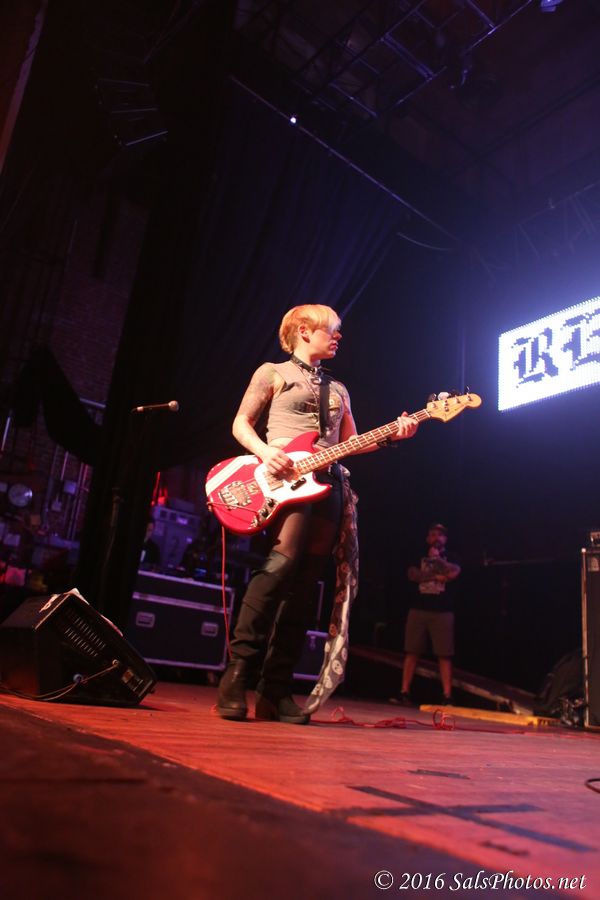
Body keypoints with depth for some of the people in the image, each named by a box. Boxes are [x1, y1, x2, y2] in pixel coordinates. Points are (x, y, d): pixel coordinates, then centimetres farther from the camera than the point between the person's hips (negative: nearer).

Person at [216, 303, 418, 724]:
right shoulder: (272, 372, 12)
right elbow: (240, 423, 7)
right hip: (284, 479, -5)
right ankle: (239, 672, -20)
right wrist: (265, 451, -13)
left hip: (327, 484, 6)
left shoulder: (338, 389, 27)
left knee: (305, 585, -1)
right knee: (283, 560, -28)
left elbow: (350, 444, 22)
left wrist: (393, 434, 7)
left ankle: (276, 691, 2)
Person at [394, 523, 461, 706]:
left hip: (442, 611, -1)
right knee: (412, 652, 0)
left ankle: (447, 696, -2)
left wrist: (438, 558, -8)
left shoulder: (450, 557, 13)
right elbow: (412, 575, -2)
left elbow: (453, 572, -8)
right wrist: (436, 576, -6)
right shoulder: (419, 556, 15)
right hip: (418, 609, 1)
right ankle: (404, 693, 3)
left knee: (444, 655, -4)